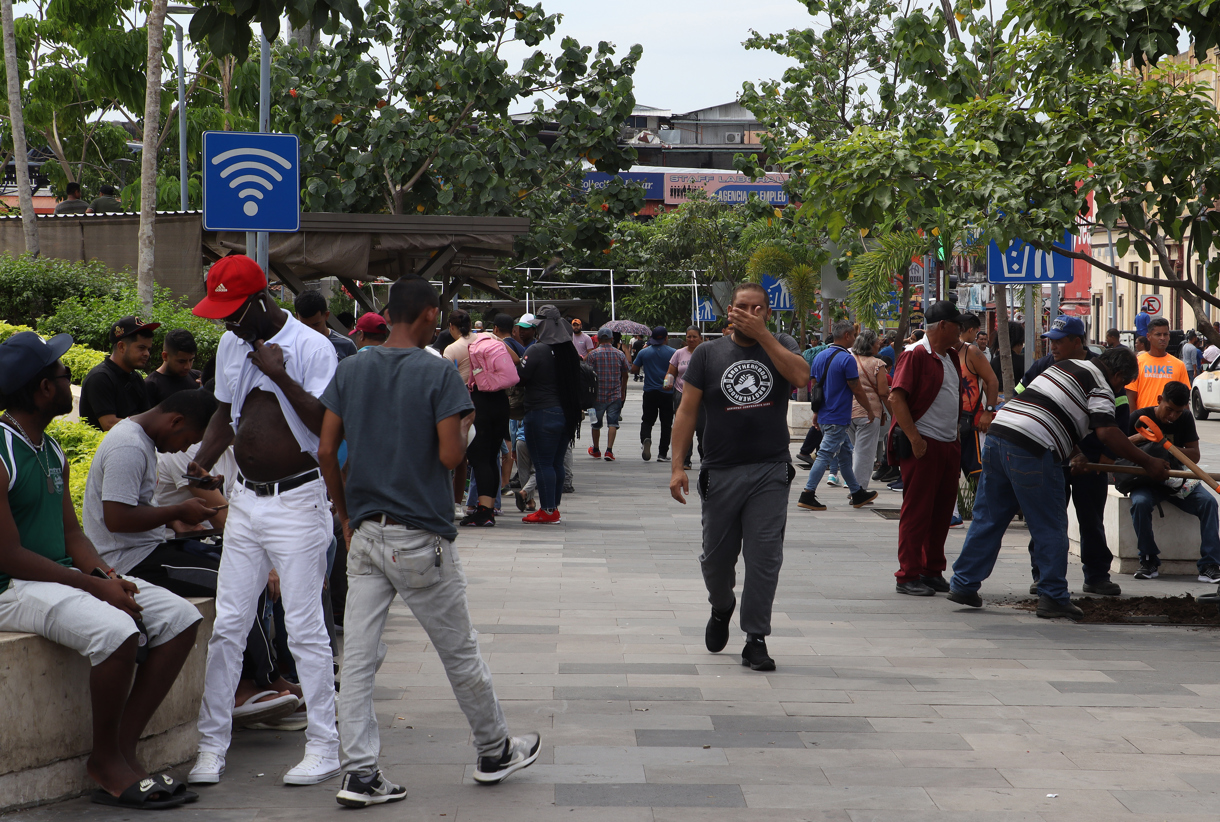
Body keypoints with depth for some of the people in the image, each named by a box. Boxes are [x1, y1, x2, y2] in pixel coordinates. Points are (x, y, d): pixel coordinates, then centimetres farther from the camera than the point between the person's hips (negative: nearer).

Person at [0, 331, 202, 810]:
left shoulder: (52, 452, 15)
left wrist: (106, 574, -5)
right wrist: (94, 585, -20)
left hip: (64, 574, 10)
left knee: (180, 618, -3)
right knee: (116, 630, -33)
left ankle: (123, 749, -5)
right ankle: (107, 761, -12)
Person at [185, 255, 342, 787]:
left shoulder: (312, 348, -11)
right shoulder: (230, 347, 11)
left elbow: (329, 425, -17)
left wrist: (282, 376, -24)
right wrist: (201, 461, 7)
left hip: (298, 499, -6)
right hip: (245, 499, 6)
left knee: (305, 628, -4)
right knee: (226, 625, 5)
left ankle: (324, 747, 5)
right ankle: (212, 744, 12)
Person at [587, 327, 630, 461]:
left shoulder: (593, 354, -4)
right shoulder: (620, 354, 2)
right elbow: (625, 375, 8)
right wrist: (623, 392, 21)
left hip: (598, 395, -1)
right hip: (615, 395, 1)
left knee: (596, 424, 14)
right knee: (612, 423, -1)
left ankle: (596, 450, 28)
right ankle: (609, 450, -14)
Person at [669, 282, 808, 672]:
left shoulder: (780, 346, 6)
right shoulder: (708, 354, 6)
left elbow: (801, 375, -16)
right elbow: (687, 410, 4)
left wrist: (761, 333, -16)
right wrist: (677, 465, -4)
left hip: (770, 472, -1)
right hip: (720, 473, 1)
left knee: (764, 557, -6)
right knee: (716, 557, 10)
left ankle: (755, 640, 0)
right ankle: (721, 608, 40)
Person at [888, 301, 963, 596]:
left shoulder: (951, 357, 17)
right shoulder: (916, 355, -10)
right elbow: (896, 398, -17)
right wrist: (914, 438, -21)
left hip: (949, 445, 8)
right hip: (923, 445, -8)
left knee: (942, 511, 11)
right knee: (917, 511, -4)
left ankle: (933, 572, 20)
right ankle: (908, 577, 0)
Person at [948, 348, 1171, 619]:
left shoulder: (1067, 365, 26)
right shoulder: (1100, 387, 0)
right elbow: (1106, 432, -12)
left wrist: (1075, 451, 22)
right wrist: (1147, 463, -6)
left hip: (998, 433, 8)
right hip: (1032, 451, -8)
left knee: (987, 519, 13)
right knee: (1050, 528, 3)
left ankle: (963, 584, 15)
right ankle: (1053, 598, 6)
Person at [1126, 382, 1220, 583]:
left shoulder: (1185, 419, 3)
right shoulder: (1140, 417, -5)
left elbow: (1194, 455, -1)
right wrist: (1138, 437, -25)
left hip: (1177, 479, 3)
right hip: (1147, 481, -3)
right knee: (1140, 503, -35)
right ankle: (1149, 561, -17)